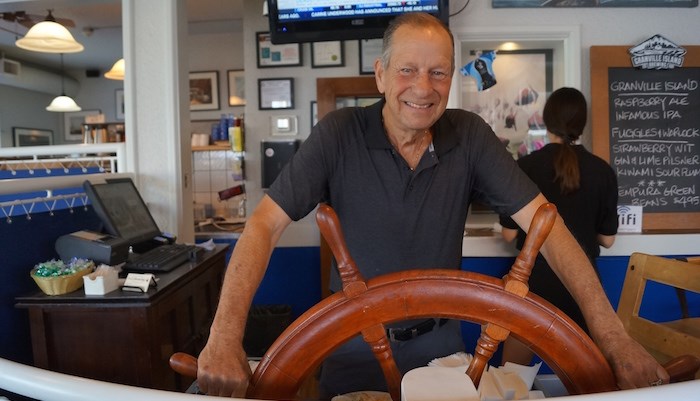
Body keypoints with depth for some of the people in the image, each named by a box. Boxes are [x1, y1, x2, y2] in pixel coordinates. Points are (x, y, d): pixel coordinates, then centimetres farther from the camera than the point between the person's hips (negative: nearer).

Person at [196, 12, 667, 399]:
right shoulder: (339, 134, -18)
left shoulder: (470, 135, -11)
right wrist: (224, 335, -34)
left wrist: (613, 335, -22)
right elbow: (266, 224, -22)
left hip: (439, 342, 2)